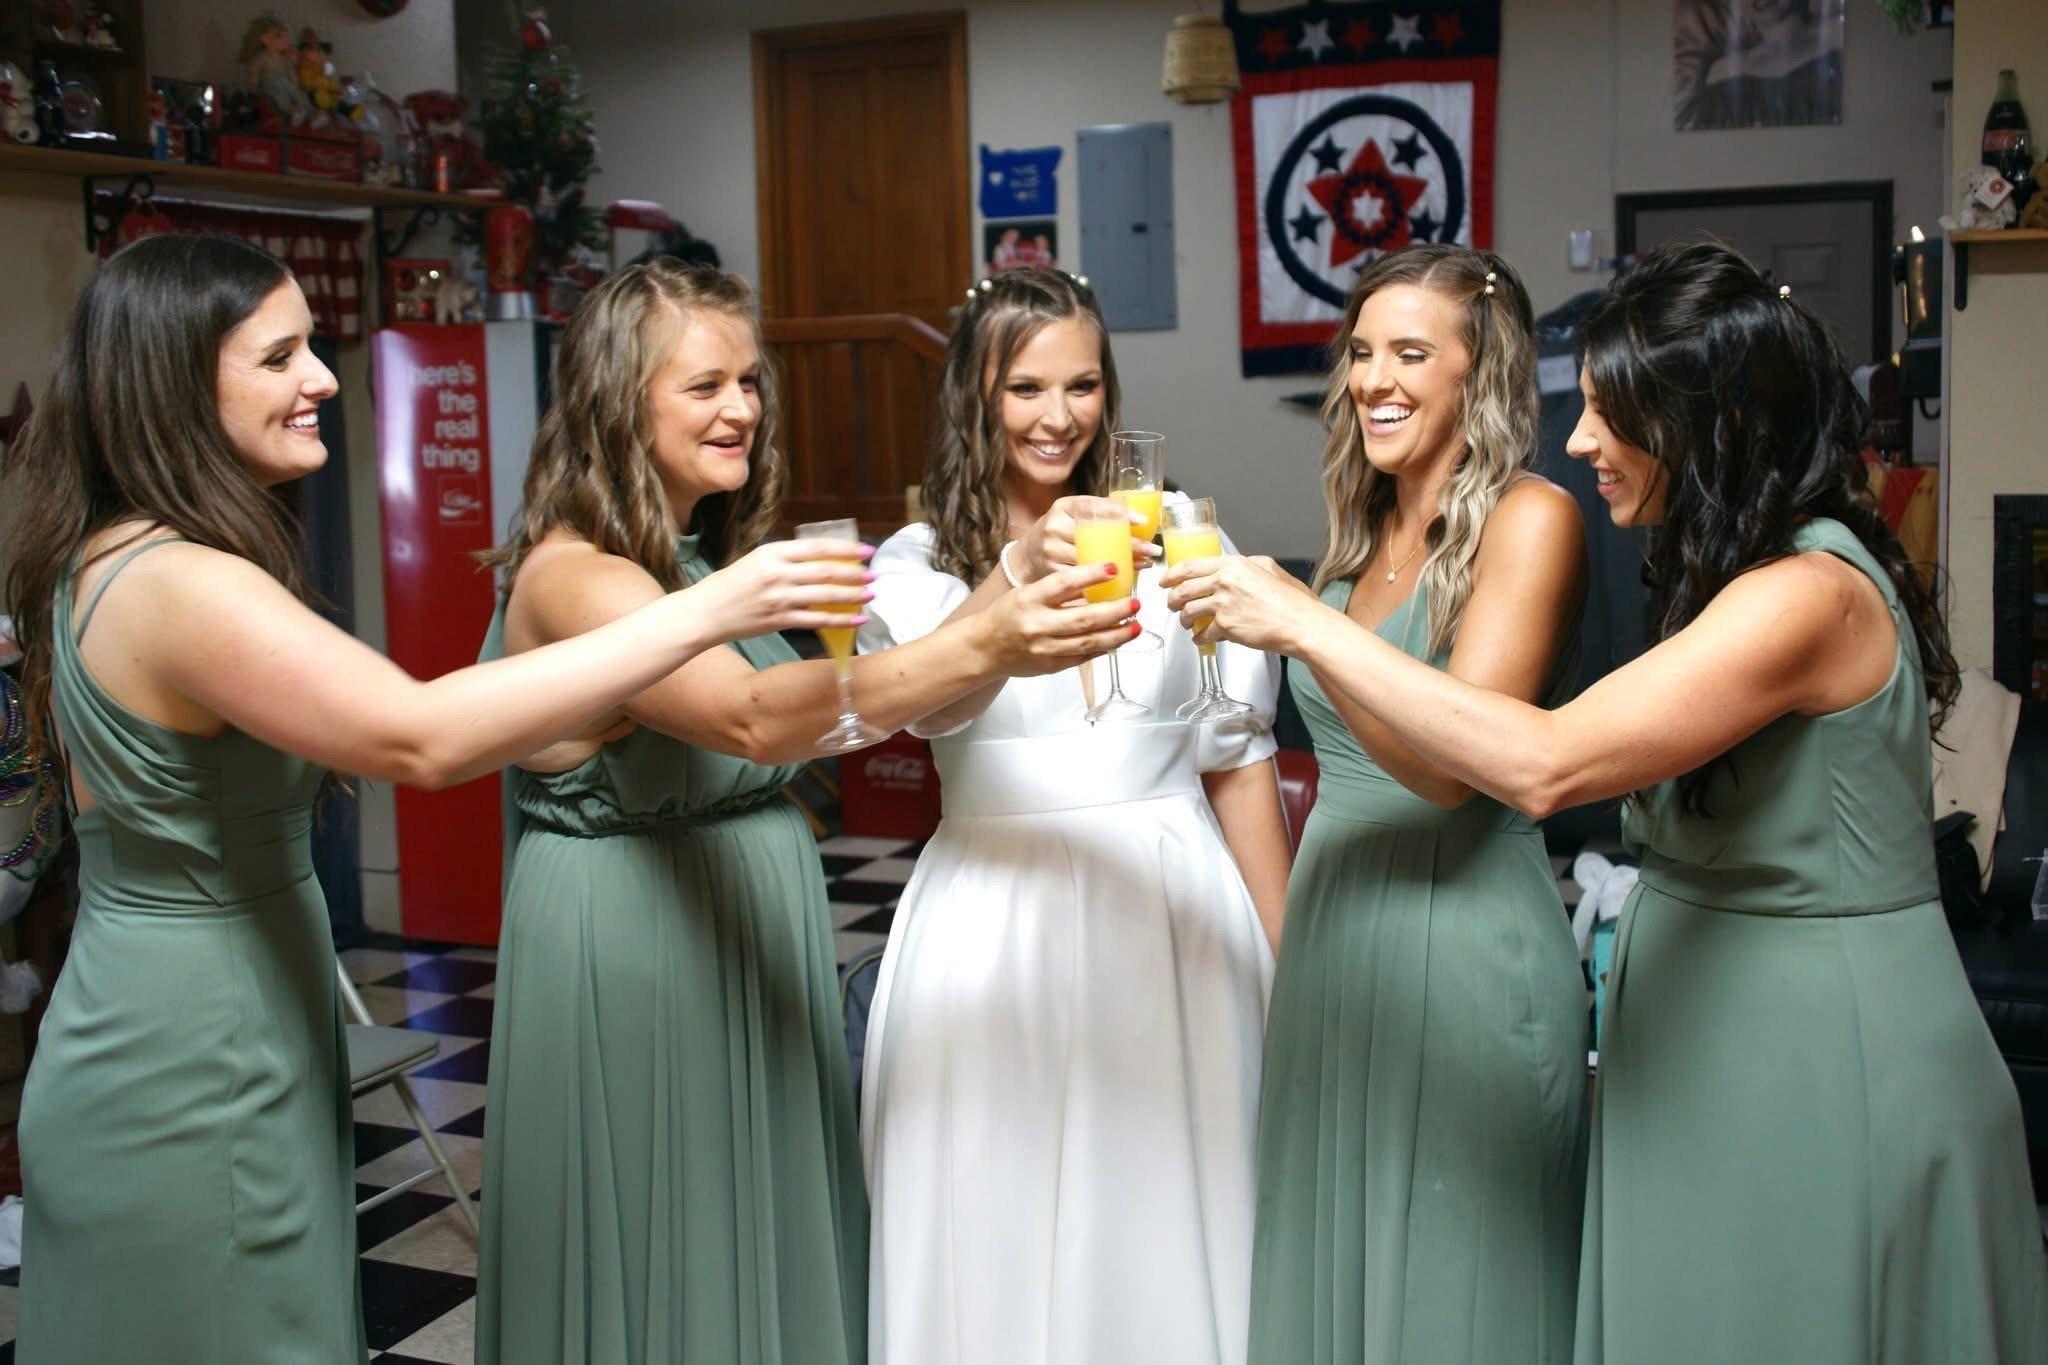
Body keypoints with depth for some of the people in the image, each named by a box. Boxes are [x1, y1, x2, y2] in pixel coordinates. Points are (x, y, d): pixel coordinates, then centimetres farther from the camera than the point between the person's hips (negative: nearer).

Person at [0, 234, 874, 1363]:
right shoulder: (182, 588, -25)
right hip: (191, 1089, -10)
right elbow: (421, 736, -37)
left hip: (136, 1043, 10)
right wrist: (701, 614, -36)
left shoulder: (101, 562, 8)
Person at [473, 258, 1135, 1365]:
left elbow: (814, 708, 4)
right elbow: (755, 719, -35)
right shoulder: (569, 575, -19)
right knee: (661, 1251, 6)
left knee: (768, 1237, 17)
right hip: (629, 937, -8)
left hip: (759, 920, 8)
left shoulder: (717, 554, 9)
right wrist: (981, 648, -42)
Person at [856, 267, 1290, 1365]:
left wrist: (1283, 954, 6)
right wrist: (1021, 570, -37)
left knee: (1162, 1219, 8)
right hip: (994, 919, 0)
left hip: (1170, 912, 1)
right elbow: (931, 703, -19)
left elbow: (1238, 755, 7)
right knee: (999, 1230, 7)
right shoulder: (915, 563, 3)